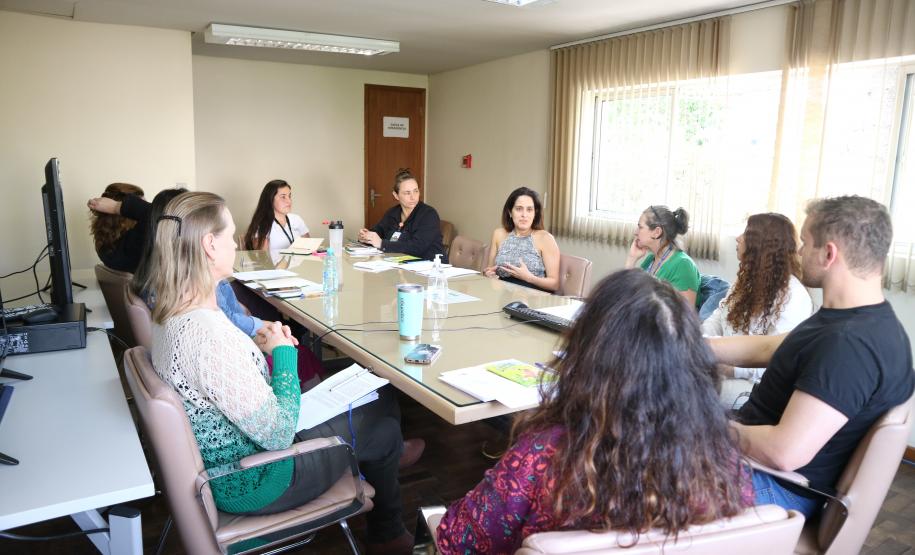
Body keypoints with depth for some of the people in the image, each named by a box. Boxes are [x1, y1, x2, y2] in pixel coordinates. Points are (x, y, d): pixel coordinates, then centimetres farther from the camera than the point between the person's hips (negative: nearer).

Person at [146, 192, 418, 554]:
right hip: (250, 482, -8)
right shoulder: (210, 334, -36)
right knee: (384, 428, 13)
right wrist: (282, 353, -19)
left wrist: (255, 348, -1)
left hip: (223, 460, 9)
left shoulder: (171, 313, -5)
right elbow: (278, 435, -30)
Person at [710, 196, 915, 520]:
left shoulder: (850, 344, -30)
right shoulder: (847, 320, 5)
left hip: (778, 487, -9)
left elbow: (785, 453, -34)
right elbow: (766, 348, 14)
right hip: (755, 452, 9)